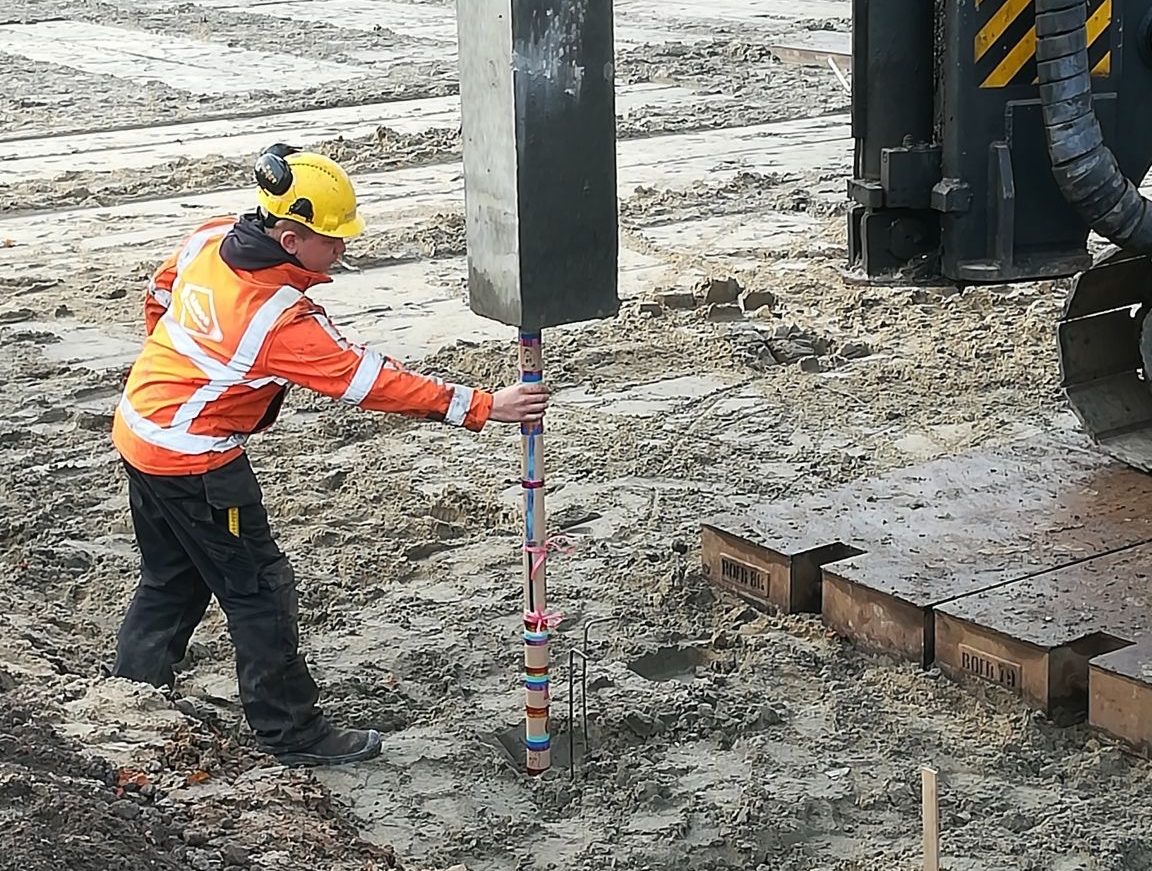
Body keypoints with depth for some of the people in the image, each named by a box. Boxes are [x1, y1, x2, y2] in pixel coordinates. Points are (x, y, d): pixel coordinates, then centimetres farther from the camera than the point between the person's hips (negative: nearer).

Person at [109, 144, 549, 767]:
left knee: (171, 581, 22)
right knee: (258, 589, 3)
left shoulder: (209, 238, -4)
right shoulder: (281, 318, -28)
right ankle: (292, 732, 14)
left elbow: (158, 296, 14)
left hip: (139, 428, 9)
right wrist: (482, 407, -26)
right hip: (193, 461, -9)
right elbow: (367, 382, -27)